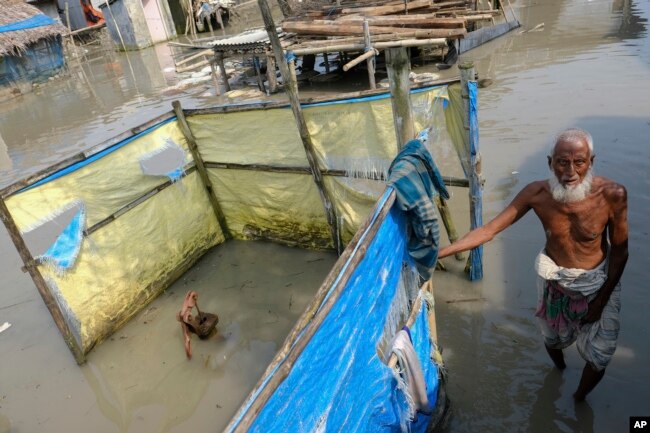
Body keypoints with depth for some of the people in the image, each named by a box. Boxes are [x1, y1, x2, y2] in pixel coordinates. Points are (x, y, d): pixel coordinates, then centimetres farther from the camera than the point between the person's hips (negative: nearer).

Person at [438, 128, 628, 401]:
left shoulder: (612, 194, -27)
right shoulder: (537, 194, -24)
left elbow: (620, 250, -12)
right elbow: (488, 230, -22)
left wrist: (602, 299, -8)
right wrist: (436, 254, -27)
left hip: (598, 283, -1)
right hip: (554, 281, 1)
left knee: (598, 358, 7)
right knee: (553, 339, 24)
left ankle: (579, 400, 42)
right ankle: (559, 368, 62)